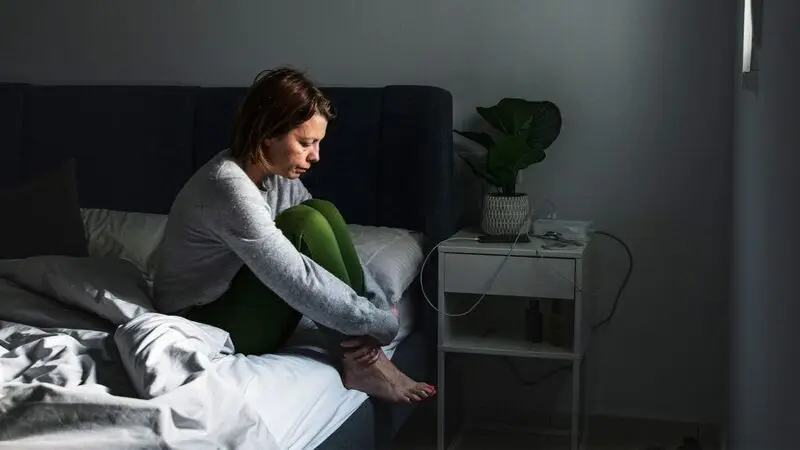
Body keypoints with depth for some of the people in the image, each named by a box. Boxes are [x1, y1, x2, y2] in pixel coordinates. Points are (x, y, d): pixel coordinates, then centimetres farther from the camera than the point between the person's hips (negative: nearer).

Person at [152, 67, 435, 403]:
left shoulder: (276, 175, 0)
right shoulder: (228, 187, -29)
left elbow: (328, 241, 2)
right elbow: (297, 282, -33)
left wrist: (378, 304, -13)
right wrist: (383, 324, -24)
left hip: (231, 299, 9)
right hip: (204, 326, -9)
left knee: (323, 212, -8)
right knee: (305, 224, -24)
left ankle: (361, 353, -11)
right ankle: (360, 364, -16)